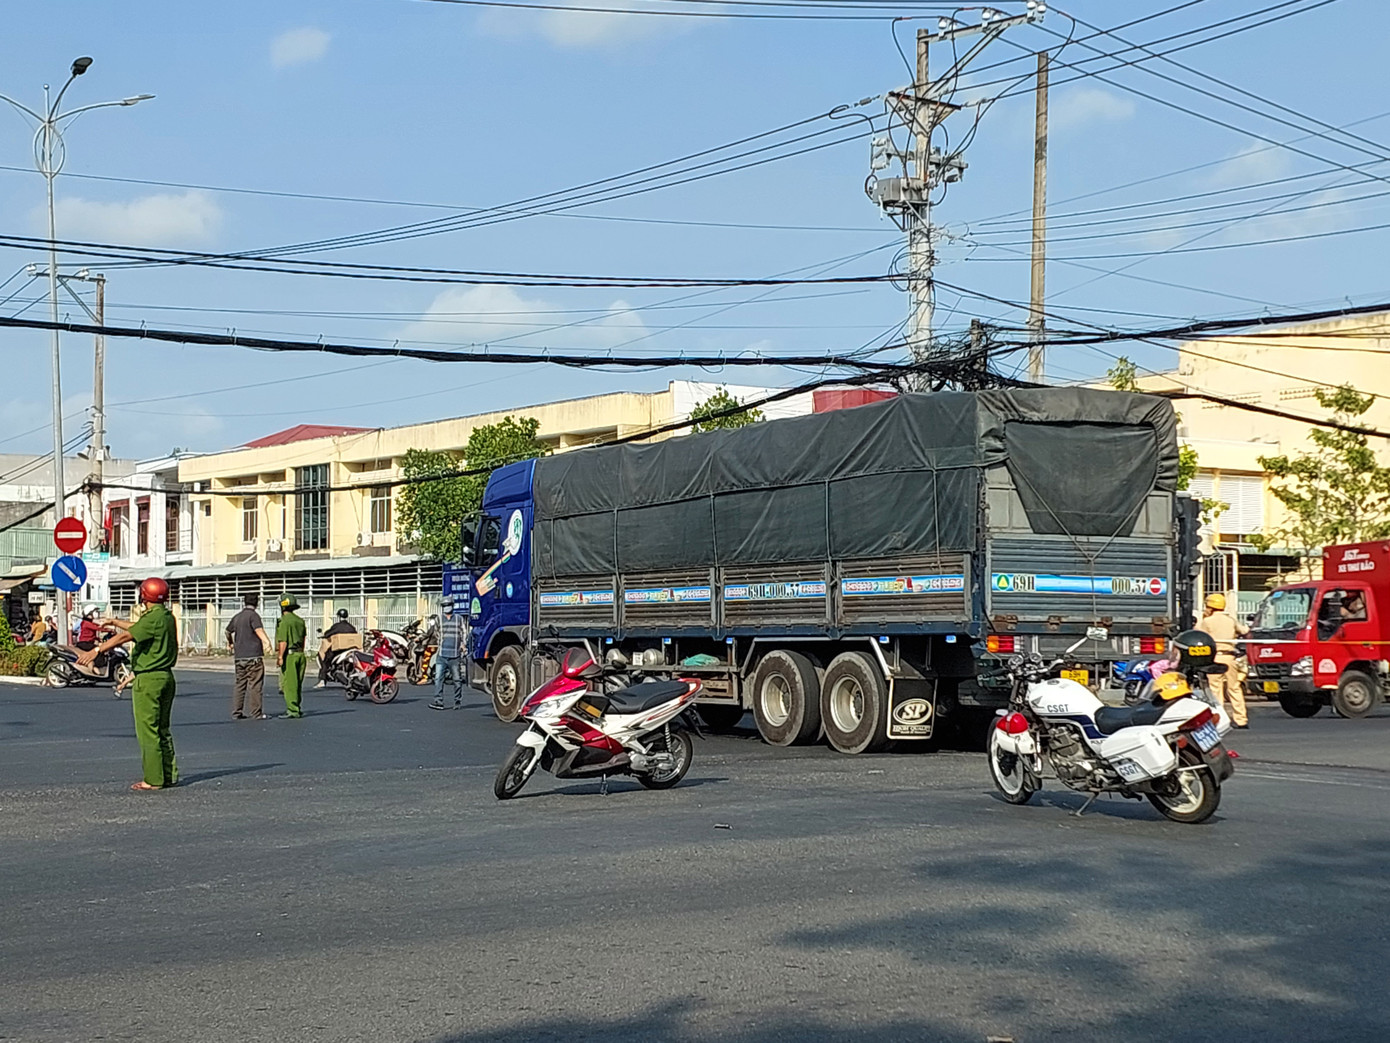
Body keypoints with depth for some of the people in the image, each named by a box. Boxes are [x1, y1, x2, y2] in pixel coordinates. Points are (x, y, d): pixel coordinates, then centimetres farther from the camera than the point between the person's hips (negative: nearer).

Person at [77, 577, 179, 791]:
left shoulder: (153, 618, -16)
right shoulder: (167, 617, 12)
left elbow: (126, 636, -26)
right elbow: (138, 628, 28)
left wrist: (96, 650, -30)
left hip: (149, 679, -9)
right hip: (166, 677, 9)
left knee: (148, 730, -3)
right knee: (162, 729, 15)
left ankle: (153, 779, -1)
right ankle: (169, 775, 17)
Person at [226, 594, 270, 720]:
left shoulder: (237, 617, 15)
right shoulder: (253, 615, -7)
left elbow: (228, 631, 33)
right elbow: (259, 630, -25)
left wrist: (230, 643, 52)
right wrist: (266, 641, -39)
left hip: (239, 657, 7)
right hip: (253, 655, -7)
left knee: (240, 684, 11)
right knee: (255, 685, -4)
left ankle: (236, 712, 11)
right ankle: (256, 713, -4)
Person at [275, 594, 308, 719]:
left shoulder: (284, 621, -11)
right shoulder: (300, 621, 13)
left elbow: (283, 641, -17)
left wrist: (280, 657, -14)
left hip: (289, 654, -8)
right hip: (300, 654, 8)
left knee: (289, 684, -5)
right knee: (297, 683, 13)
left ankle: (293, 710, -6)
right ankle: (295, 708, 19)